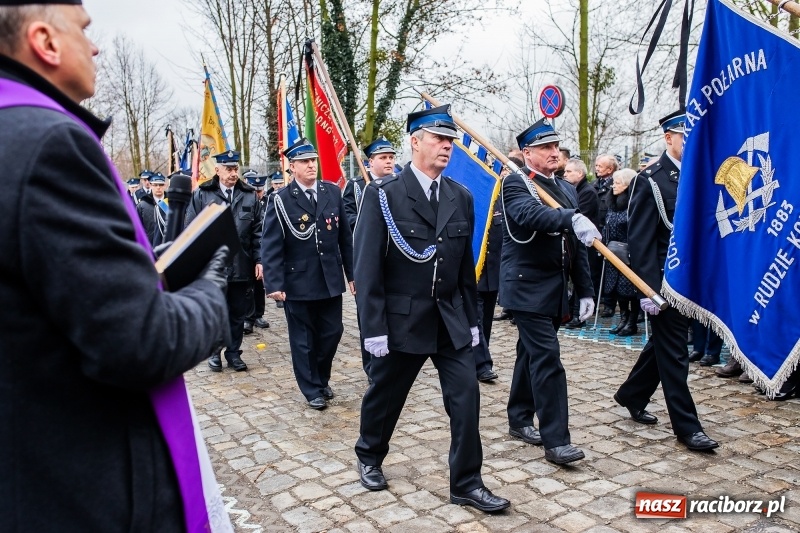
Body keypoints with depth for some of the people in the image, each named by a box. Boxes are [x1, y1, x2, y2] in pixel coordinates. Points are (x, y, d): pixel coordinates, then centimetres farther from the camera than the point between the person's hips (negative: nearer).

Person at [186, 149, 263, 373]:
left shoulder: (249, 195, 5)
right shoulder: (201, 195, 0)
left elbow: (257, 231, 5)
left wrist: (259, 260, 0)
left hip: (242, 267, 2)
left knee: (238, 314, 11)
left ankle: (233, 352, 26)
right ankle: (214, 352, 27)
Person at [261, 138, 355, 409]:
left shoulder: (333, 192, 4)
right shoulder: (281, 199, -7)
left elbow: (345, 237, 8)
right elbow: (271, 245, -10)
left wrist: (351, 273, 8)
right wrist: (274, 284, -17)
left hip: (331, 279, 3)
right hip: (298, 282, -3)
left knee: (332, 332, 11)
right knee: (303, 339, 8)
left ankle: (322, 379, 36)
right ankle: (312, 389, 25)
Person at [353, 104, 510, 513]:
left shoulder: (461, 198, 4)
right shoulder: (384, 195, -10)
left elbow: (466, 265, 9)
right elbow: (367, 267, -12)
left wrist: (472, 319, 10)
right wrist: (374, 328, -15)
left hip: (451, 319, 4)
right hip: (401, 319, -3)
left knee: (466, 396, 0)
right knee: (384, 395, 14)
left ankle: (466, 483, 16)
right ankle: (369, 456, 41)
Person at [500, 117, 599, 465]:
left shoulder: (567, 189, 14)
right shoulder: (515, 184, -7)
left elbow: (576, 247, 15)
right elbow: (530, 214, -31)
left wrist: (585, 291, 11)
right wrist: (572, 218, -46)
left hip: (555, 289, 7)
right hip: (527, 287, -7)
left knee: (531, 354, 16)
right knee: (547, 359, -10)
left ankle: (519, 420, 29)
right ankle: (555, 440, -4)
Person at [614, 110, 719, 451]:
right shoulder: (651, 180, -11)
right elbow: (640, 240, -15)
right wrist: (648, 289, -20)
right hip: (665, 282, -7)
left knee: (663, 344, 18)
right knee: (674, 354, 1)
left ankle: (631, 396, 36)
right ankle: (686, 426, 11)